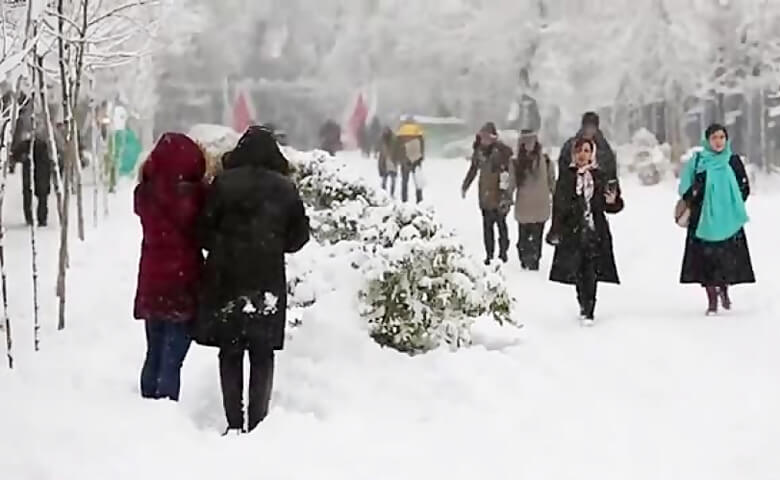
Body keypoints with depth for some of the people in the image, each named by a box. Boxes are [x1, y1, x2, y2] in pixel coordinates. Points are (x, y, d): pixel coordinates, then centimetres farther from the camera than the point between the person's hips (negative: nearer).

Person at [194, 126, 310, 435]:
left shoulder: (223, 184, -5)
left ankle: (234, 424, 5)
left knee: (230, 353, 7)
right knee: (262, 355, 8)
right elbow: (299, 236, 4)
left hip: (226, 280, 0)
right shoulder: (285, 189, -1)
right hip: (268, 282, 1)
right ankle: (257, 422, 5)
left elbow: (204, 230, -5)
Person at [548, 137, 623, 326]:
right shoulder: (566, 176, 3)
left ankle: (588, 312, 1)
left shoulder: (600, 177, 5)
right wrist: (556, 230, -1)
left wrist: (612, 201, -13)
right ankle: (584, 305, 24)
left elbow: (609, 206, 10)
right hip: (572, 230, 1)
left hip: (595, 231, -1)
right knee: (577, 271, 4)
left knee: (591, 272, -4)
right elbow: (558, 204, 3)